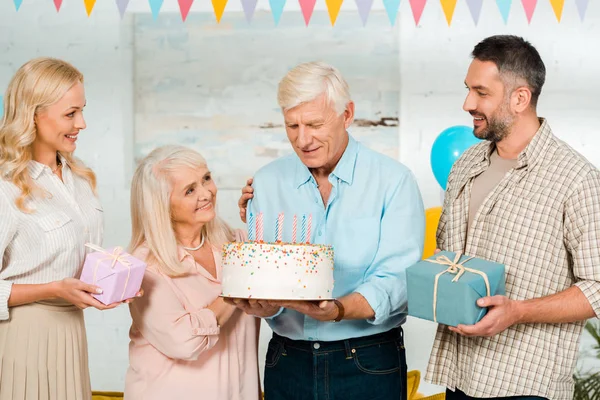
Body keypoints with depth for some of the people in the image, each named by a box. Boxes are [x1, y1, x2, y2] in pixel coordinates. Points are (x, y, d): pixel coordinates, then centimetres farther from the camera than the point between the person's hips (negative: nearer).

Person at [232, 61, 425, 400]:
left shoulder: (394, 181, -7)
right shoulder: (266, 184, 3)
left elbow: (397, 279, -15)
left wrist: (339, 310, -32)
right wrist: (264, 304, -23)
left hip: (369, 367, -2)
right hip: (287, 360, 3)